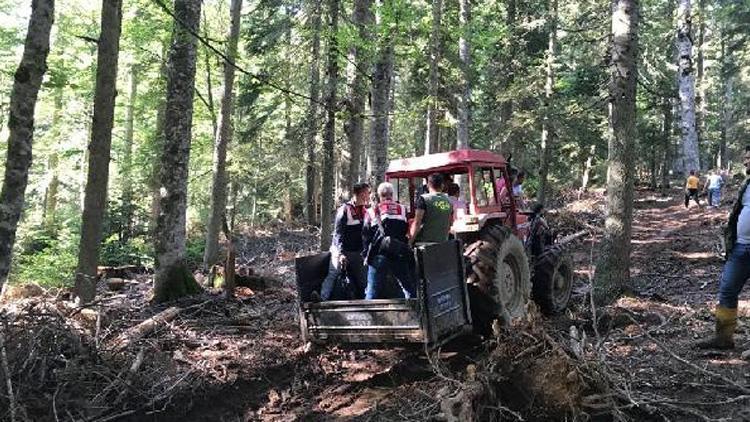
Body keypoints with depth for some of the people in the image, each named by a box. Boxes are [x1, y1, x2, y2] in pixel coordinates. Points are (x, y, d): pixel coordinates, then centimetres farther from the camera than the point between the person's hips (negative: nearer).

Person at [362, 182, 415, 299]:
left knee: (373, 292, 4)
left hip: (378, 256, -1)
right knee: (409, 289, 11)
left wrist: (366, 254, 10)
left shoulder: (372, 212, 3)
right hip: (399, 256, 1)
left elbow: (365, 237, 4)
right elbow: (408, 231, 8)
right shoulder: (402, 210, 6)